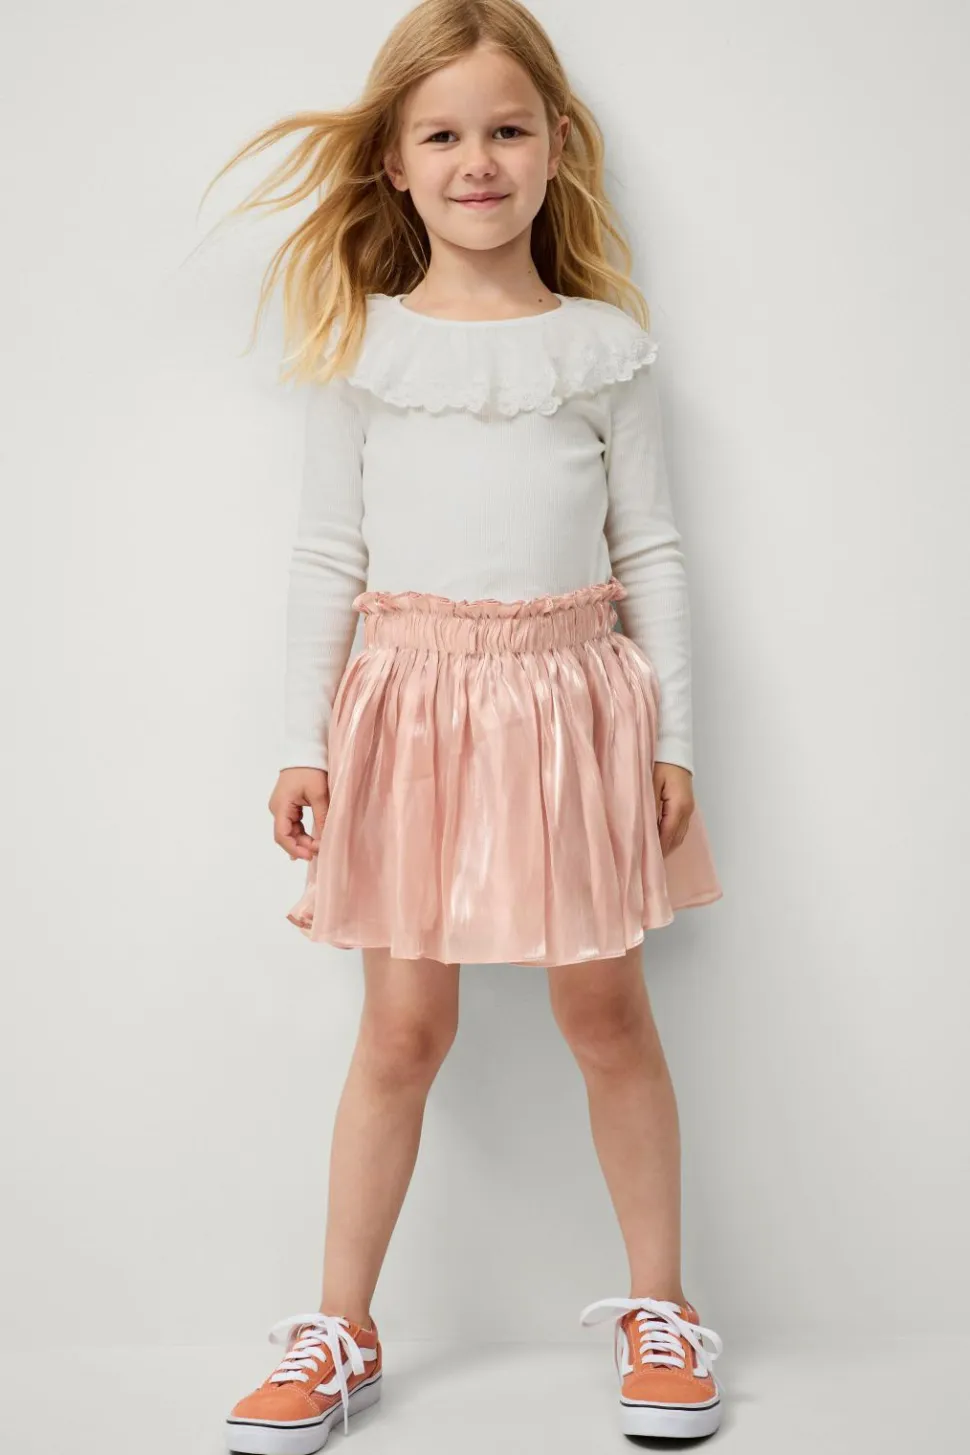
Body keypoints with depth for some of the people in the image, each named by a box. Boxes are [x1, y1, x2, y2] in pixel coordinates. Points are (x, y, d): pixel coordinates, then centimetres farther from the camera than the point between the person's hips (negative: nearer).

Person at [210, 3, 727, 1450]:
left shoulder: (604, 344, 5)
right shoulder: (360, 345, 4)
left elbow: (651, 550, 5)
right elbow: (326, 555, 3)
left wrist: (674, 734, 1)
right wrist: (305, 741, -1)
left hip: (573, 699, 0)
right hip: (411, 699, 0)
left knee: (605, 1010, 7)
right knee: (403, 1023, 4)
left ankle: (658, 1305, 24)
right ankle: (341, 1332, 19)